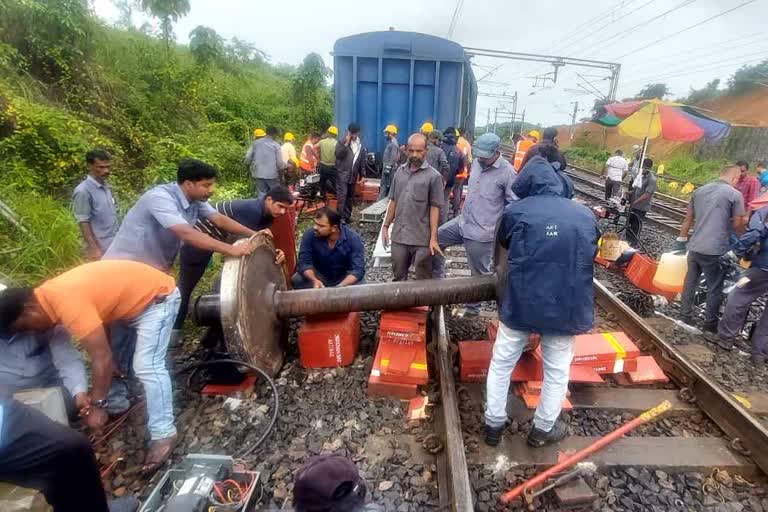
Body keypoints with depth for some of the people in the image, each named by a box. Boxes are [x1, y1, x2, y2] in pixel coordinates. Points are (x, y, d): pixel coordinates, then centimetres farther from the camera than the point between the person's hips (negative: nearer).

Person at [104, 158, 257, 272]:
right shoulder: (160, 198, -28)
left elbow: (219, 220, -3)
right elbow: (186, 233, -38)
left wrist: (254, 234, -15)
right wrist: (231, 249, -41)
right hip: (126, 267, -7)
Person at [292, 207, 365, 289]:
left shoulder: (354, 239, -23)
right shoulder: (309, 234, -19)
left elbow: (358, 269, -26)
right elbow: (304, 262, -19)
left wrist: (340, 287, -42)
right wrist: (314, 280, -39)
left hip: (344, 278, -1)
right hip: (319, 276, 1)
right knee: (296, 280, -25)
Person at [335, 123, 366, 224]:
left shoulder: (361, 145, 11)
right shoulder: (342, 142, -2)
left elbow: (362, 162, 15)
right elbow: (338, 155, -18)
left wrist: (362, 175, 12)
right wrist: (346, 143, -21)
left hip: (353, 175, 5)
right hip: (342, 174, -5)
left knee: (350, 196, 10)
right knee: (342, 196, -11)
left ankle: (347, 216, 19)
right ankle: (340, 217, -10)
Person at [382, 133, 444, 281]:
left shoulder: (433, 176, -6)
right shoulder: (399, 171, 8)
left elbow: (435, 208, -8)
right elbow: (393, 201, 12)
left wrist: (433, 238, -13)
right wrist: (386, 226, 8)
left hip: (422, 240, -4)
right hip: (398, 236, 4)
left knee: (423, 281, 9)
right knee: (399, 277, 16)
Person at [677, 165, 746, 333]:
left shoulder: (699, 191, 9)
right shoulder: (735, 195, -7)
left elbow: (688, 219, 13)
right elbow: (738, 225, -5)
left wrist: (681, 241, 19)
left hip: (694, 247, 5)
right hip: (716, 250, -5)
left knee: (690, 282, 16)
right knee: (714, 288, 8)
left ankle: (685, 317, 24)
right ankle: (710, 324, 17)